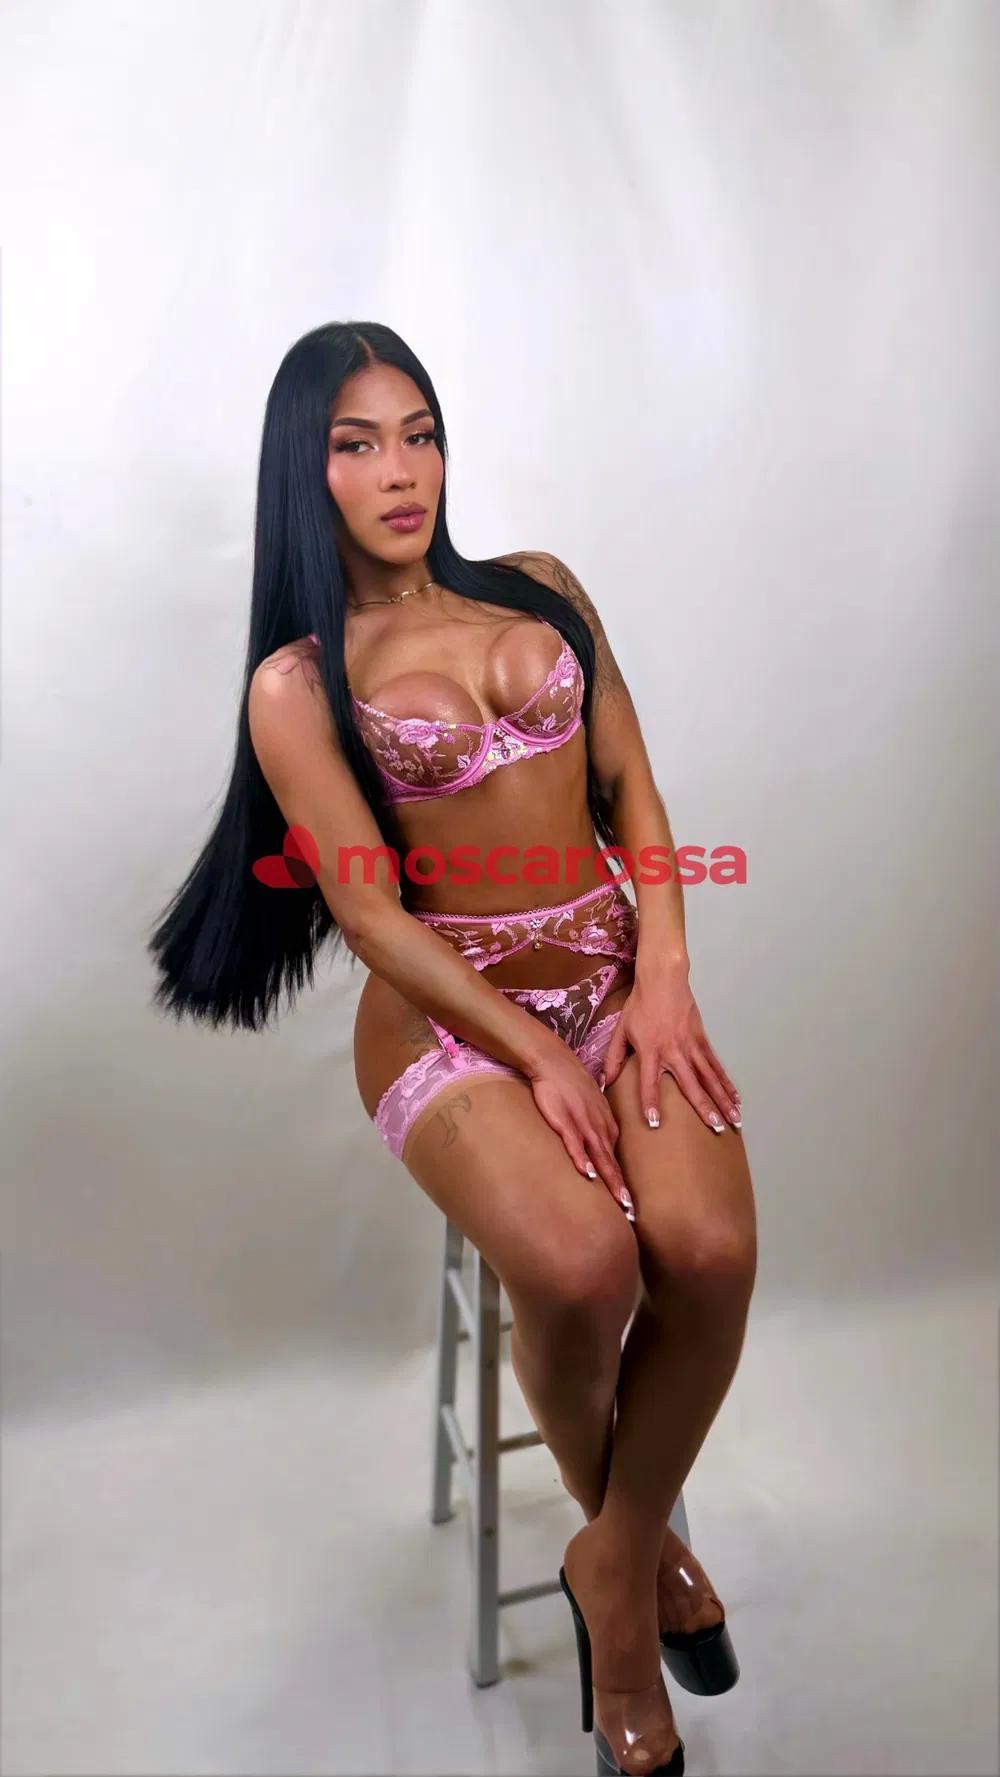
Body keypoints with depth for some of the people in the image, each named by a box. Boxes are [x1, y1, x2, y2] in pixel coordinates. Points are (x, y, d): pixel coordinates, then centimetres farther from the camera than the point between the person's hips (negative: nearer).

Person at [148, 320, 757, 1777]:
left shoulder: (540, 589, 12)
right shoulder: (296, 683, 0)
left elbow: (632, 787, 9)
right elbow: (368, 914, -7)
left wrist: (663, 974, -6)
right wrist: (537, 1056, -13)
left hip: (615, 978, 4)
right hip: (447, 1016, -3)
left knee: (711, 1248, -24)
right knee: (581, 1267, -28)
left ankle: (614, 1563, 7)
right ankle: (634, 1539, 10)